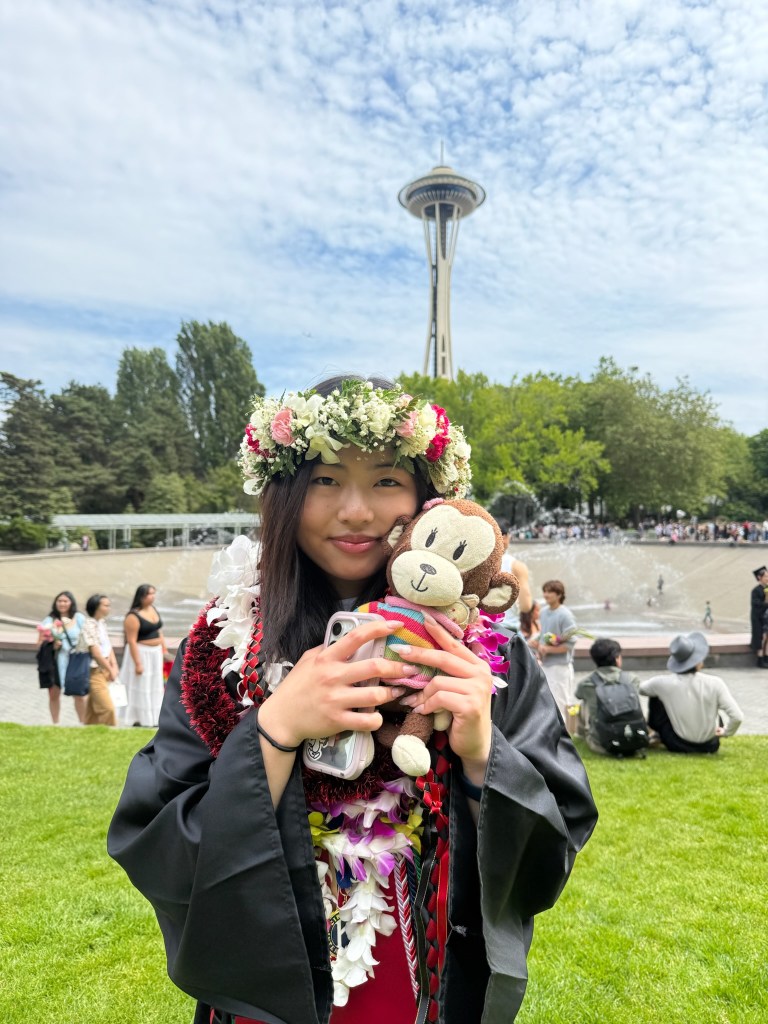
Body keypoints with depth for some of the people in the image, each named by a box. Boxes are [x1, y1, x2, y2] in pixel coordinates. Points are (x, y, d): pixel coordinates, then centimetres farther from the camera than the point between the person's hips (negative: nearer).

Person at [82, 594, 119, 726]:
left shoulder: (102, 622, 10)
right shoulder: (88, 625, -16)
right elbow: (95, 651, -17)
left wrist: (114, 666, 1)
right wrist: (110, 669, -9)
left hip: (104, 670, 8)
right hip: (95, 671, -8)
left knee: (93, 708, 15)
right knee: (107, 707, -9)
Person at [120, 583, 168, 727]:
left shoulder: (153, 609, 7)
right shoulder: (133, 617, -18)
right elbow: (131, 641, -20)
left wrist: (164, 650, 14)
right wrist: (137, 663, -22)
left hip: (155, 654, 8)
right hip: (141, 654, -8)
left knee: (155, 687, 13)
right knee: (141, 688, 0)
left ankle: (153, 719, 23)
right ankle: (139, 720, 10)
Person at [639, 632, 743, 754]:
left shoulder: (664, 683, -19)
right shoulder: (714, 683, -20)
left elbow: (641, 688, 3)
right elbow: (737, 717, -21)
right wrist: (725, 731, 0)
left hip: (678, 746, -1)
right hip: (710, 746, 1)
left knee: (656, 697, 14)